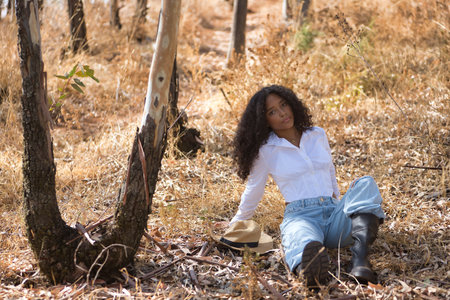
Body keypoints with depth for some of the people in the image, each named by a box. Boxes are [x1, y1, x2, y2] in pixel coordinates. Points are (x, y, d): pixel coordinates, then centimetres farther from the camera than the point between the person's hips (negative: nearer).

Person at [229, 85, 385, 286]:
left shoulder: (318, 135, 16)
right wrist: (235, 225, 26)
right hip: (300, 216, -4)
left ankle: (360, 258, -49)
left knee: (365, 184, -27)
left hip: (333, 213, 5)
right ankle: (310, 272, -79)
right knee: (304, 242, -41)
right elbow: (253, 192, 17)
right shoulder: (266, 151, 5)